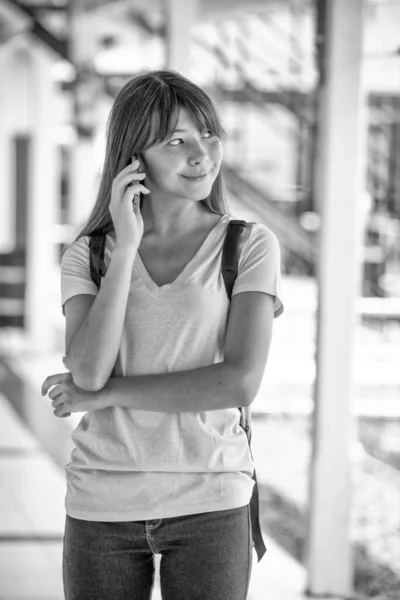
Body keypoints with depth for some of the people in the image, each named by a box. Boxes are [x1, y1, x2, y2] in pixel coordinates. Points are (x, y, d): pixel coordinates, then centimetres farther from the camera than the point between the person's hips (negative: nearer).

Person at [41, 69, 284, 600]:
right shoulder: (86, 256, 4)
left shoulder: (250, 246, -1)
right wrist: (126, 247, -12)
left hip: (210, 504, -1)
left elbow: (240, 382, -12)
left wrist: (103, 394, -8)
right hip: (102, 506, 1)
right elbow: (87, 371, -11)